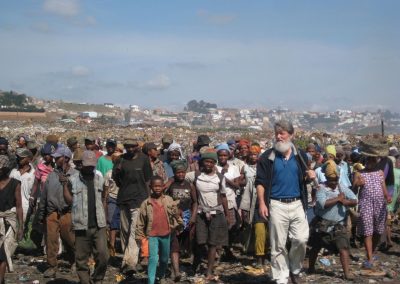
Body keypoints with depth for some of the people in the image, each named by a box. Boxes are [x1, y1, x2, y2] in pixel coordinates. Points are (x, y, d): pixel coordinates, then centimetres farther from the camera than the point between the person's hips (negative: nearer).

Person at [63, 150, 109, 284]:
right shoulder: (73, 180, 1)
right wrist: (65, 185, -12)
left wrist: (103, 218, 11)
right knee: (81, 259, 4)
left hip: (99, 225, 2)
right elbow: (69, 201, -2)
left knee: (103, 255, -4)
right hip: (81, 226, -2)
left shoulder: (99, 179, 11)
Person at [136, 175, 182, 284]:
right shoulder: (146, 203, -6)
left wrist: (175, 225, 7)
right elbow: (141, 221, -2)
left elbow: (175, 214, 10)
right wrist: (140, 236, -2)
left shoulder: (169, 201, -3)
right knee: (153, 259, -12)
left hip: (166, 235, 3)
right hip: (152, 235, -3)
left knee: (164, 258, 18)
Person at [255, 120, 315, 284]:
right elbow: (260, 182, -2)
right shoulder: (267, 157, -1)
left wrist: (310, 176, -7)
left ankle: (294, 269, 21)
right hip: (277, 205, -2)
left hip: (297, 204, 2)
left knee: (301, 239, -5)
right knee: (278, 245, 2)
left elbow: (304, 179, 17)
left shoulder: (300, 156, 8)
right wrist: (262, 203, -12)